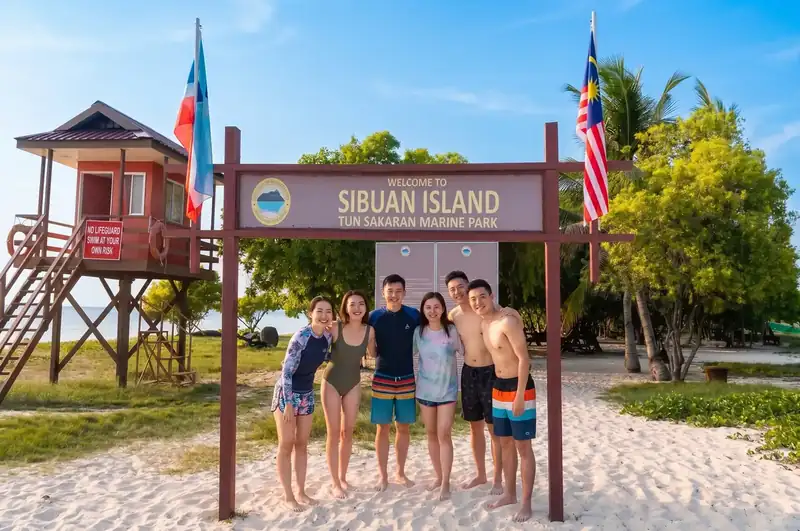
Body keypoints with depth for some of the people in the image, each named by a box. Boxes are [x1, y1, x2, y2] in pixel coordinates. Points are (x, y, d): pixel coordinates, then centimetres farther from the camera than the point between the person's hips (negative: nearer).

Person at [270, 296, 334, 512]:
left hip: (307, 393, 7)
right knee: (286, 445, 2)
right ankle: (288, 496, 11)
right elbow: (287, 371, -22)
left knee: (302, 444, 12)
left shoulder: (328, 336, -3)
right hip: (287, 393, -7)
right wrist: (288, 404, -21)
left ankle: (301, 492, 23)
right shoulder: (301, 336, -24)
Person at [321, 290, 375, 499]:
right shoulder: (335, 328, -21)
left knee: (348, 432, 12)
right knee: (334, 432, 1)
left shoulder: (369, 331, -11)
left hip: (353, 384, 3)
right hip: (332, 382, -3)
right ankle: (335, 483, 11)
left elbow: (373, 354, 6)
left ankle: (343, 477, 28)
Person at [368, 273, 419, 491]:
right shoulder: (374, 316, -3)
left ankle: (400, 472, 24)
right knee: (383, 428, 4)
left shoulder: (414, 315, -2)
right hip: (382, 379, -1)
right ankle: (383, 475, 15)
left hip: (407, 379, 1)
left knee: (403, 427, 10)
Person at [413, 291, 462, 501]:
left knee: (444, 434, -7)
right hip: (425, 389, 3)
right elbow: (410, 354, 9)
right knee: (431, 434, 12)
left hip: (447, 390, -3)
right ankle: (438, 476, 27)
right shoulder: (418, 332, -2)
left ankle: (446, 483, 1)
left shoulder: (452, 331, -9)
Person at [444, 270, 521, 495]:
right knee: (475, 426, 16)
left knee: (494, 428, 3)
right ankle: (480, 474, 31)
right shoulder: (453, 315, 1)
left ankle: (497, 478, 16)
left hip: (490, 372, -5)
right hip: (468, 373, 5)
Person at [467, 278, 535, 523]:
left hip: (519, 388, -8)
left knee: (523, 447, 0)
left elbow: (524, 359, -21)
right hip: (498, 389, 8)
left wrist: (519, 396, -23)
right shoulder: (483, 325, 7)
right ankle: (510, 494, 30)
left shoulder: (508, 322, -19)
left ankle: (526, 503, 9)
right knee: (505, 444, 16)